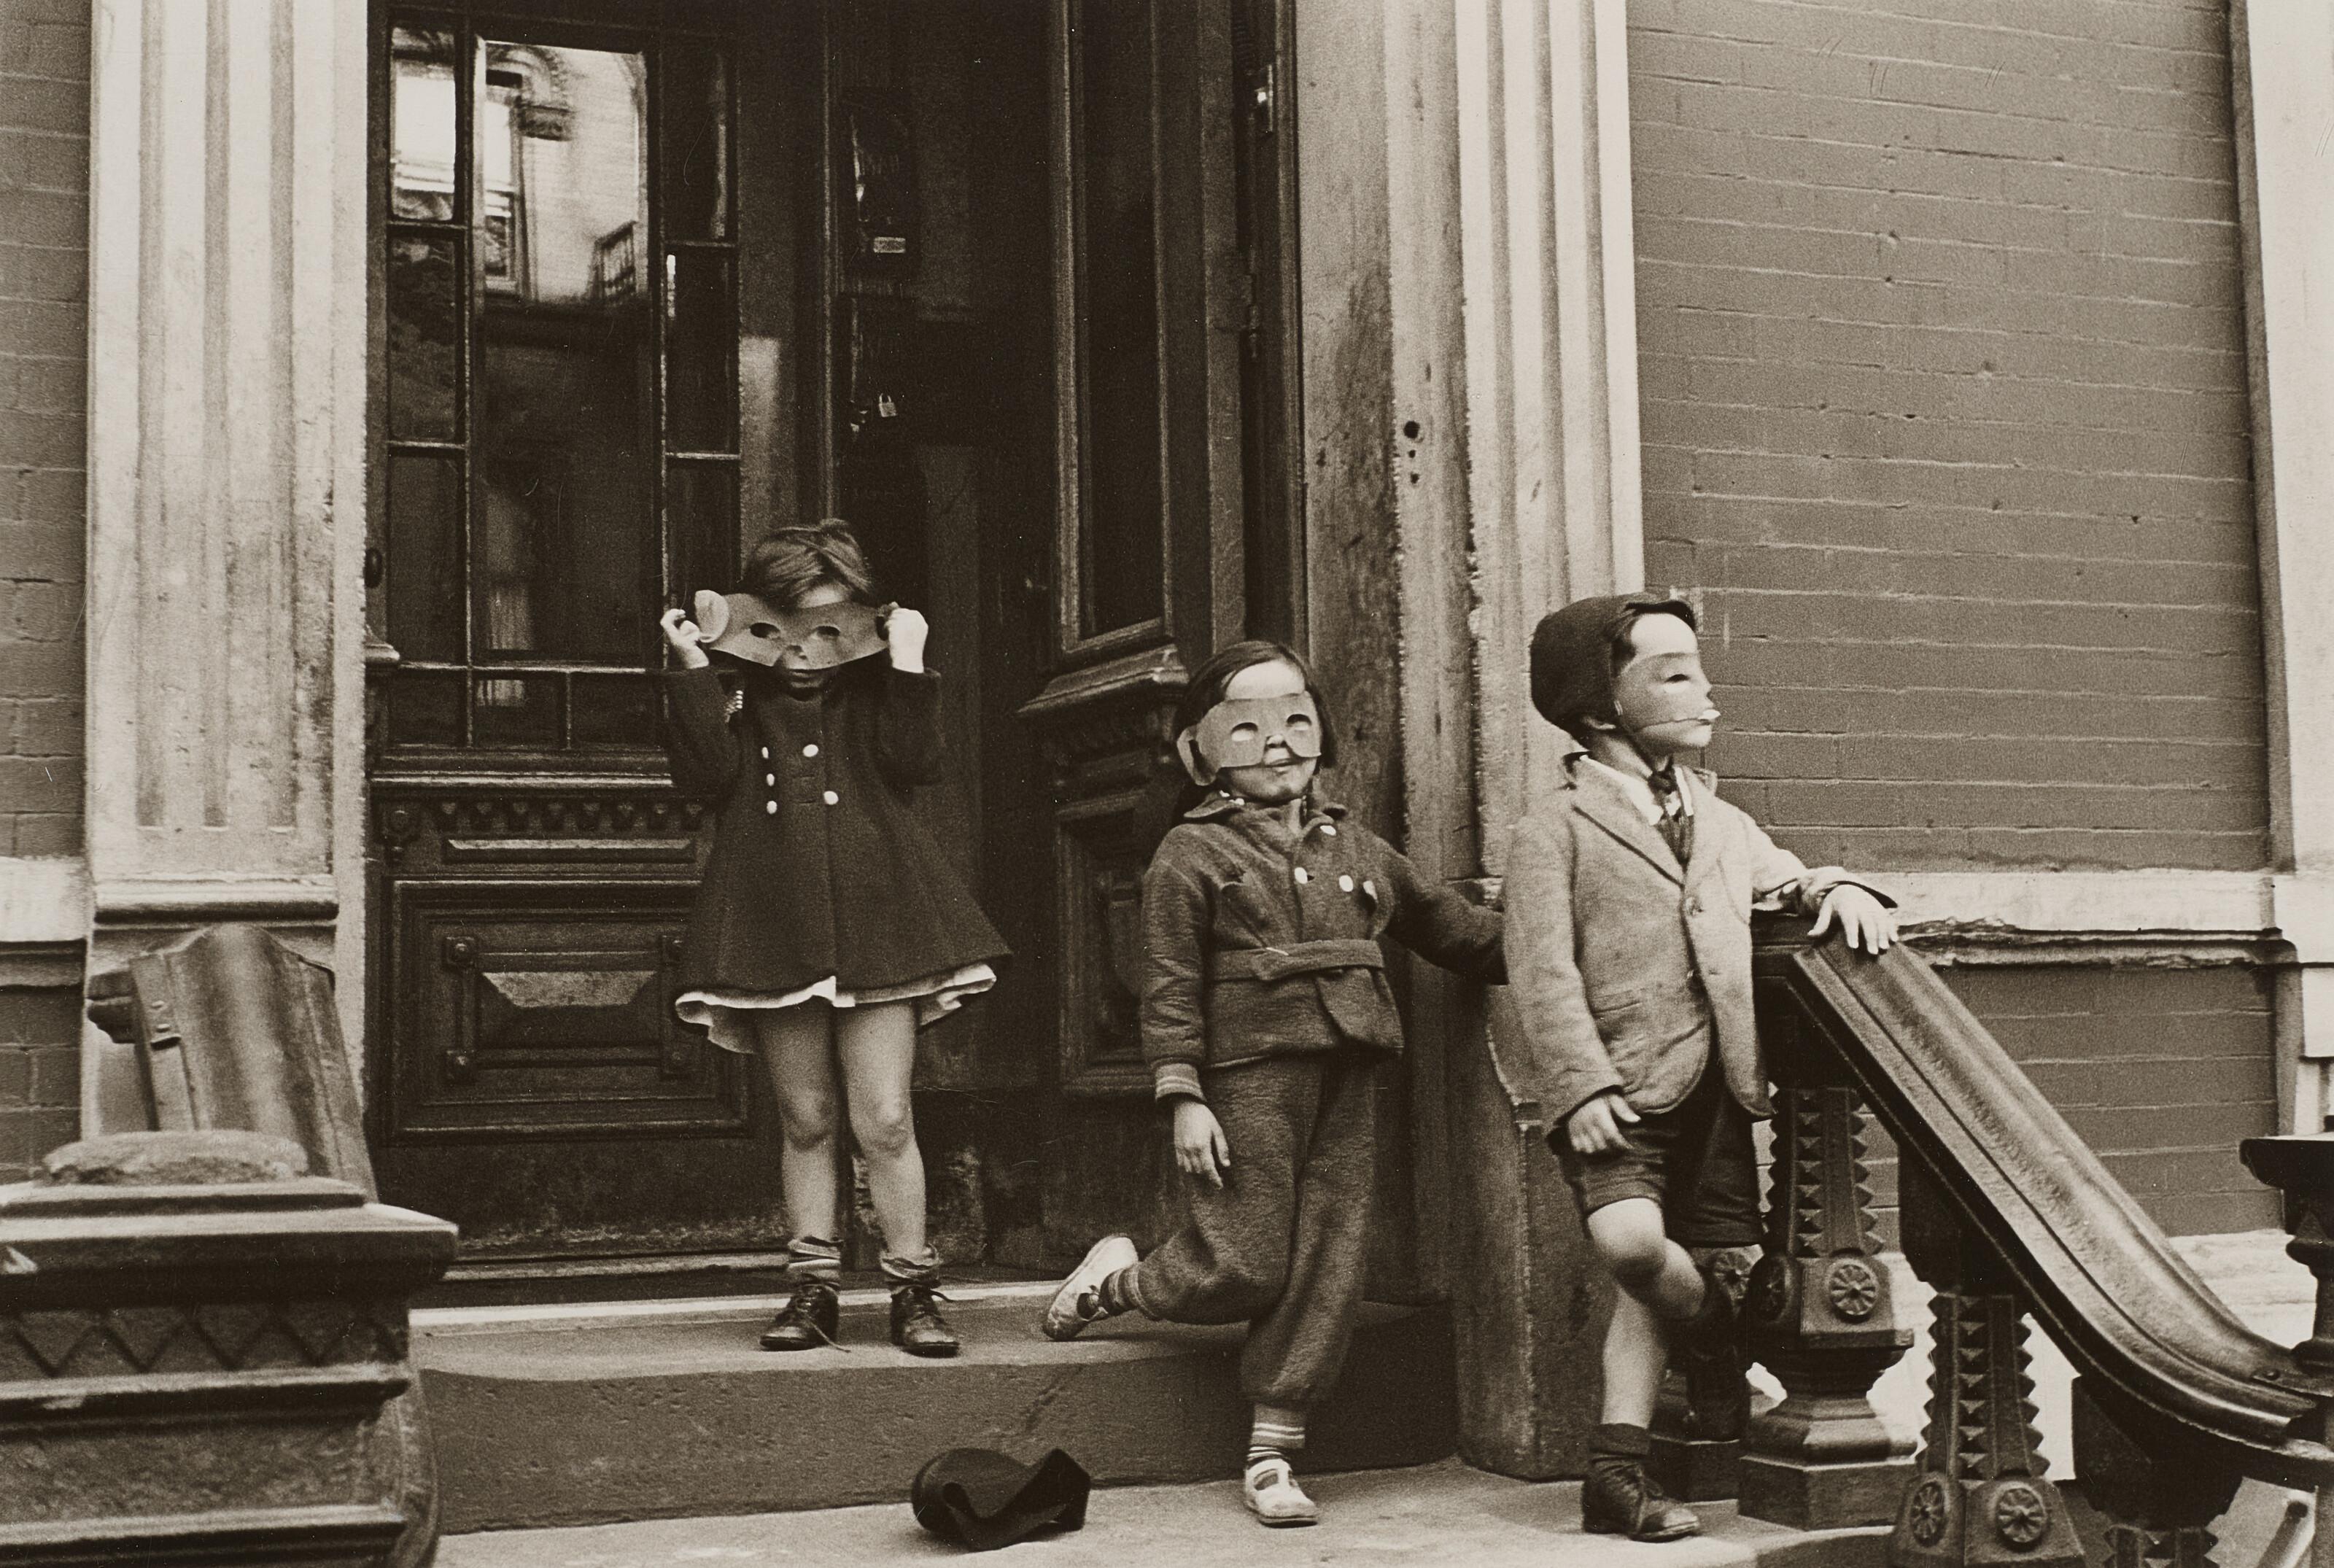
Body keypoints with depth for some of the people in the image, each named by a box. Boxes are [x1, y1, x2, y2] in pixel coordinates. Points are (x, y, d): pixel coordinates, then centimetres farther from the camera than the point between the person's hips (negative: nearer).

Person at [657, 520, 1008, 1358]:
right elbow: (708, 773, -8)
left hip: (873, 921, -1)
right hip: (775, 926, 1)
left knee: (885, 1119, -4)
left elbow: (914, 762, -7)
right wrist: (692, 669, -11)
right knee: (804, 1118, 7)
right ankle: (813, 1287, 16)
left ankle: (913, 1290, 5)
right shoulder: (734, 696, 8)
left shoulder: (874, 694, 10)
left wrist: (907, 665, -9)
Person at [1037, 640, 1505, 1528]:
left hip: (1347, 1085, 5)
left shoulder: (1355, 847, 17)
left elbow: (1443, 924, 25)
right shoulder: (1192, 854, 1)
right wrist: (1182, 1096, -11)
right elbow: (1169, 988, -4)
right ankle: (1114, 1280, 25)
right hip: (1249, 1079, -5)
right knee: (1244, 1270, -5)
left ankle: (1272, 1455, 11)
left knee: (1326, 1271, 2)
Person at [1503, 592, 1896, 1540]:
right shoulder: (1555, 829, -1)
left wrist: (1837, 890, 1)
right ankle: (1718, 1347, 5)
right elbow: (1544, 972, -8)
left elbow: (1785, 881, 26)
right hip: (1626, 1087, -6)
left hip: (1718, 1089, 6)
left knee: (1658, 1284, 4)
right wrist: (1582, 1085, -19)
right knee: (1631, 1241, -26)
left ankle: (1617, 1471, 12)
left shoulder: (1721, 822, 19)